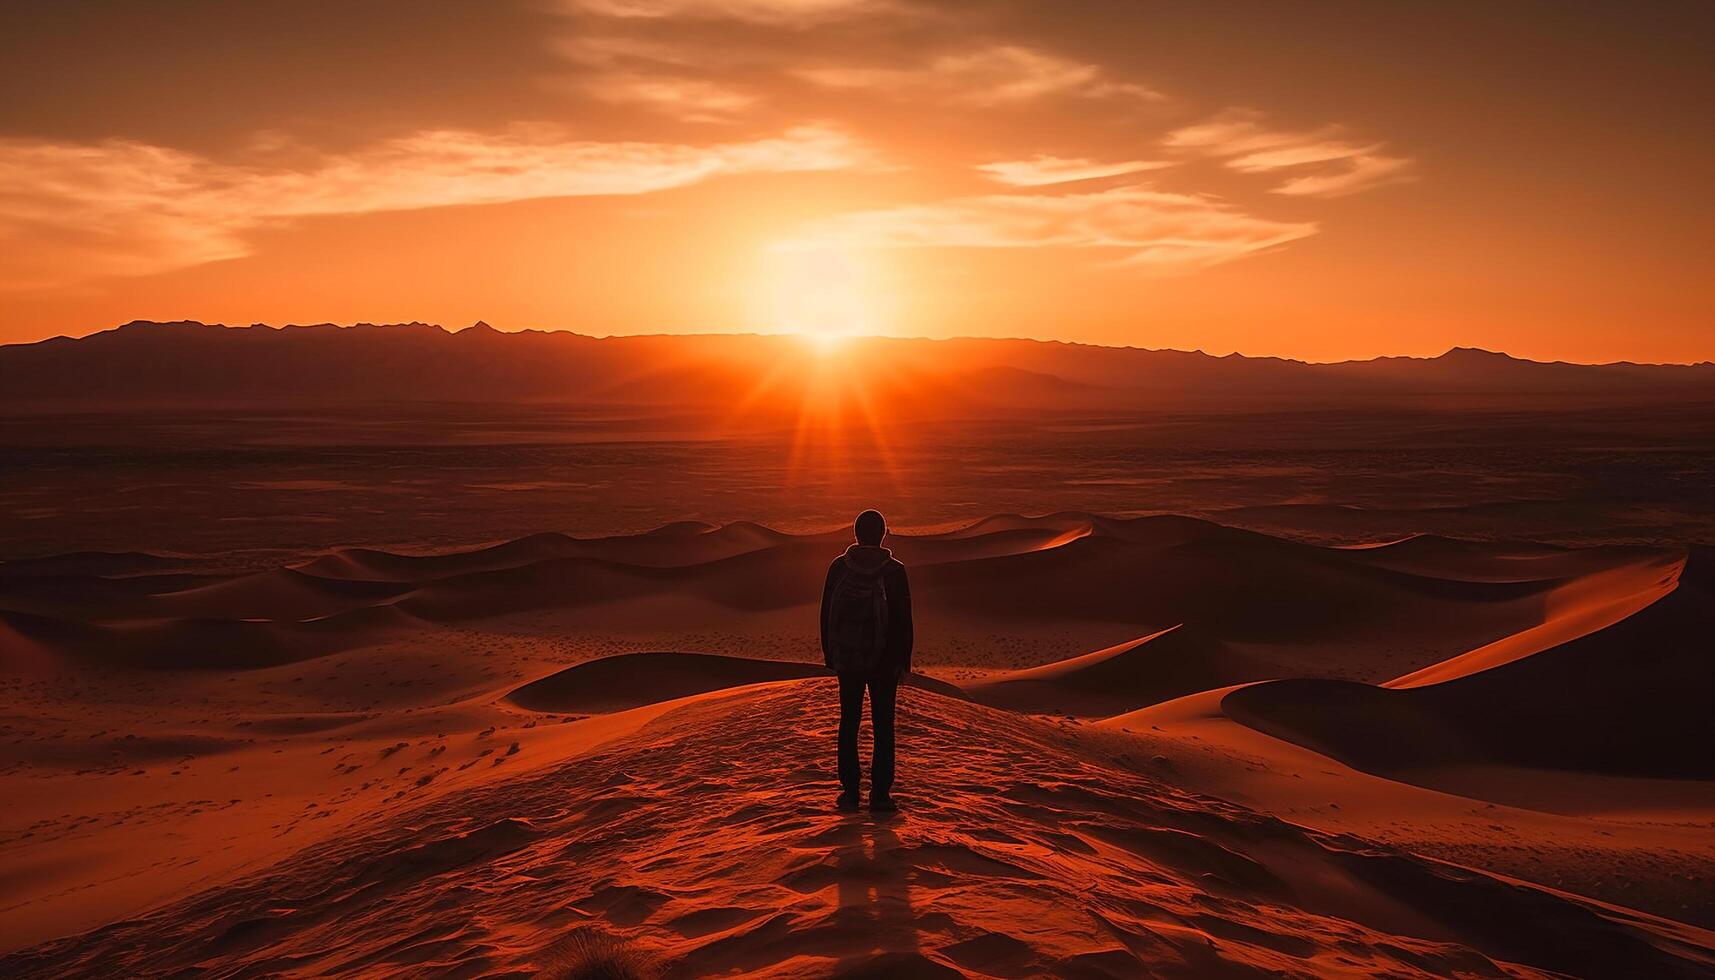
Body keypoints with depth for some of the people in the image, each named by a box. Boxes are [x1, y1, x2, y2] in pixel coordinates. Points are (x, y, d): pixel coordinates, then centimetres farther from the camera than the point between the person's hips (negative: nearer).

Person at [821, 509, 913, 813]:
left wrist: (828, 652, 13)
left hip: (847, 658, 2)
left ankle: (850, 790, 11)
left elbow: (826, 612, 3)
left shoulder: (839, 567, -2)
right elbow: (903, 618, -6)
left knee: (849, 722, 10)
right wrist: (904, 659, 2)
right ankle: (880, 793, 3)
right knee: (883, 725, 5)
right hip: (883, 659, -2)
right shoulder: (894, 570, -8)